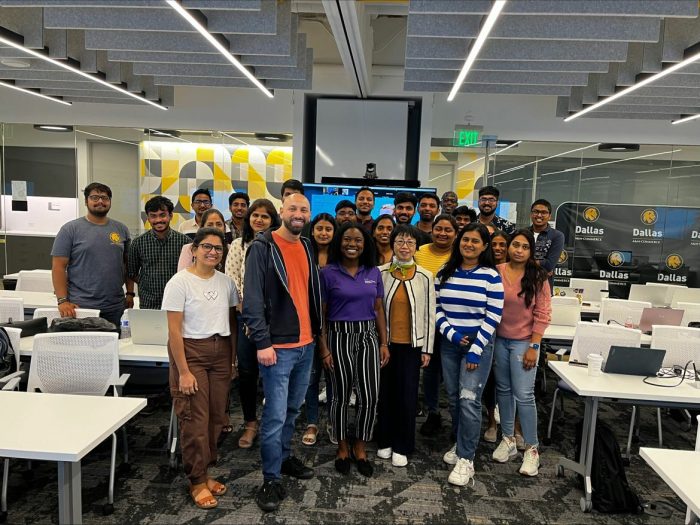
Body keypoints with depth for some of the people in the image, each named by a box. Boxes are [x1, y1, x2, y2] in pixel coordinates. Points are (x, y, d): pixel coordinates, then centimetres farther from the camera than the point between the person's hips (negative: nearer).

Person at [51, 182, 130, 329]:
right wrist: (62, 300, -11)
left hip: (115, 308, 3)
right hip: (80, 307, -3)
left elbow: (128, 265, 13)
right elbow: (58, 267, -3)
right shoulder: (70, 229, 0)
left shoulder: (121, 229, 10)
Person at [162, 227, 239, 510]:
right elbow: (174, 330, -12)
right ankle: (197, 481, 15)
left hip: (221, 351, 5)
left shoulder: (226, 282, 6)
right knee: (195, 418, -1)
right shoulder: (180, 282, -9)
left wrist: (232, 359, 9)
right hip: (191, 351, -5)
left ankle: (205, 472, 27)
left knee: (216, 416, 8)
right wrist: (183, 371, -15)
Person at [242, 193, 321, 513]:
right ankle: (271, 480, 15)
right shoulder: (262, 248, -11)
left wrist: (316, 331, 13)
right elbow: (252, 299, -15)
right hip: (278, 346, -7)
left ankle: (284, 457, 38)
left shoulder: (307, 247, 11)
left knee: (293, 409, 20)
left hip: (306, 344, 7)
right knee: (276, 415, -1)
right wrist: (262, 342, -18)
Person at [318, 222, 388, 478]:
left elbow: (379, 310, 10)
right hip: (339, 338, -2)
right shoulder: (328, 273, -4)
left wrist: (384, 343, 5)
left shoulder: (374, 273, 6)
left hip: (368, 337, 3)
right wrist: (324, 348, -7)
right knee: (341, 396, 7)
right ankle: (342, 447, 28)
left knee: (370, 397, -1)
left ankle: (360, 447, 22)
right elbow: (321, 314, -3)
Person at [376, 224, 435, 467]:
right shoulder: (380, 273, -3)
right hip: (385, 342, 0)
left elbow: (429, 314, 2)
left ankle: (402, 447, 21)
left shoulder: (425, 276, -1)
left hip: (412, 344, 0)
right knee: (385, 392, 11)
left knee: (407, 395, 6)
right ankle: (384, 441, 28)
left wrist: (427, 349, 0)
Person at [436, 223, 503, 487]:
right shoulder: (444, 274, 5)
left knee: (469, 399, -10)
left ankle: (466, 459, 1)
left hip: (478, 344, -4)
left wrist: (476, 349, -13)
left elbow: (493, 316, -9)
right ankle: (460, 444, 31)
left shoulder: (491, 276, -6)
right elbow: (437, 309, 5)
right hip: (449, 343, 4)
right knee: (453, 398, 11)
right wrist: (450, 333, -10)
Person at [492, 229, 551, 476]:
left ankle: (532, 448, 13)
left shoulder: (537, 277, -8)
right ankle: (508, 439, 30)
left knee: (523, 395, -3)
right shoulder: (496, 272, -4)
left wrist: (534, 347, -10)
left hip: (524, 342, -3)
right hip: (499, 339, 3)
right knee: (503, 390, 14)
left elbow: (542, 314, -7)